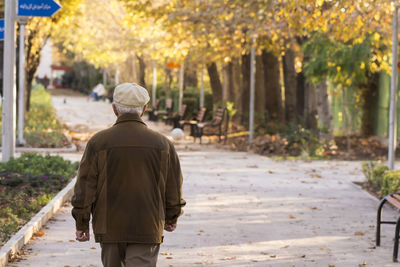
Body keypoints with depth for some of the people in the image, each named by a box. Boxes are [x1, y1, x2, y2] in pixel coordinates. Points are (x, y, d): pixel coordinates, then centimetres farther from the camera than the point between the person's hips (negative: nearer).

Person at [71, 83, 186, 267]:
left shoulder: (98, 142, -4)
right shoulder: (162, 144, -1)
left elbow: (85, 187, -4)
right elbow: (173, 188, 6)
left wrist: (81, 224, 4)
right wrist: (171, 218, 22)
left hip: (110, 228, 1)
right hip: (147, 229, -1)